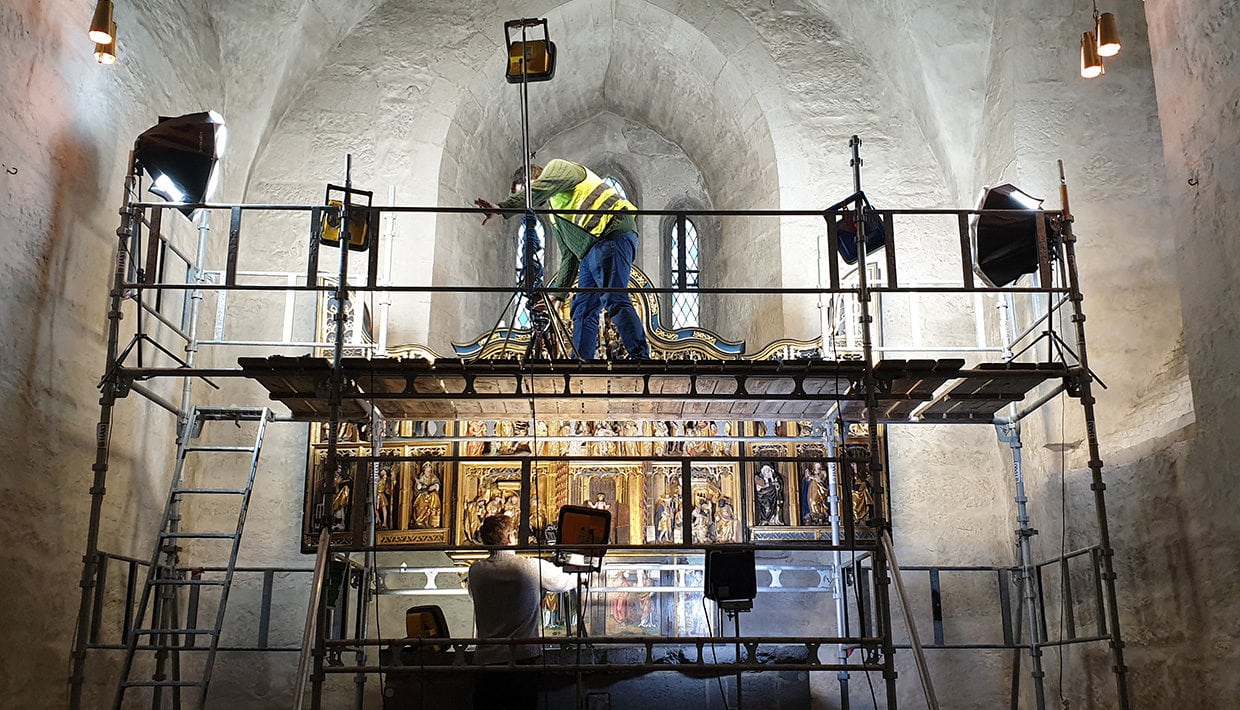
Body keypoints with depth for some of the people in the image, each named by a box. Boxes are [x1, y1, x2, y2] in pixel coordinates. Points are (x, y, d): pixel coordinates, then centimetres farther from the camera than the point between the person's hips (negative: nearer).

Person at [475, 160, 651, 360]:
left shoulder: (558, 167, 10)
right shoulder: (555, 217, 31)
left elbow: (538, 190, -12)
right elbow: (568, 257, 29)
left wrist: (501, 207, -18)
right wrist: (557, 292, 25)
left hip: (612, 234, -10)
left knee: (614, 301, -20)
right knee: (583, 309, 4)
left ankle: (641, 357, -25)